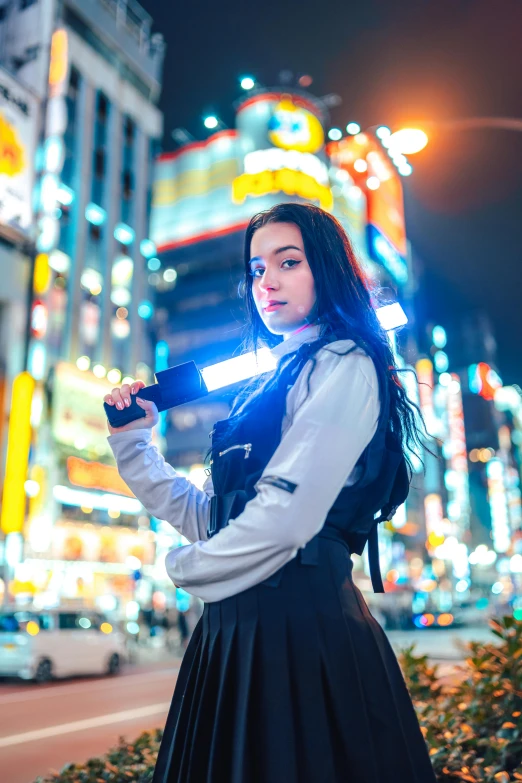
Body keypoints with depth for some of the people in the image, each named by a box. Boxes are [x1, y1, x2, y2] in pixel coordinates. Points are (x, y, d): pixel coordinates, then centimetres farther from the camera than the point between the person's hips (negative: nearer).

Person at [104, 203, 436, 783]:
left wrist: (185, 567, -4)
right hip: (235, 627, 8)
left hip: (302, 620, -8)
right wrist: (132, 441, 9)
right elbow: (207, 521, 13)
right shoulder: (265, 387, 17)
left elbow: (285, 515, -21)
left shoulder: (343, 365, -9)